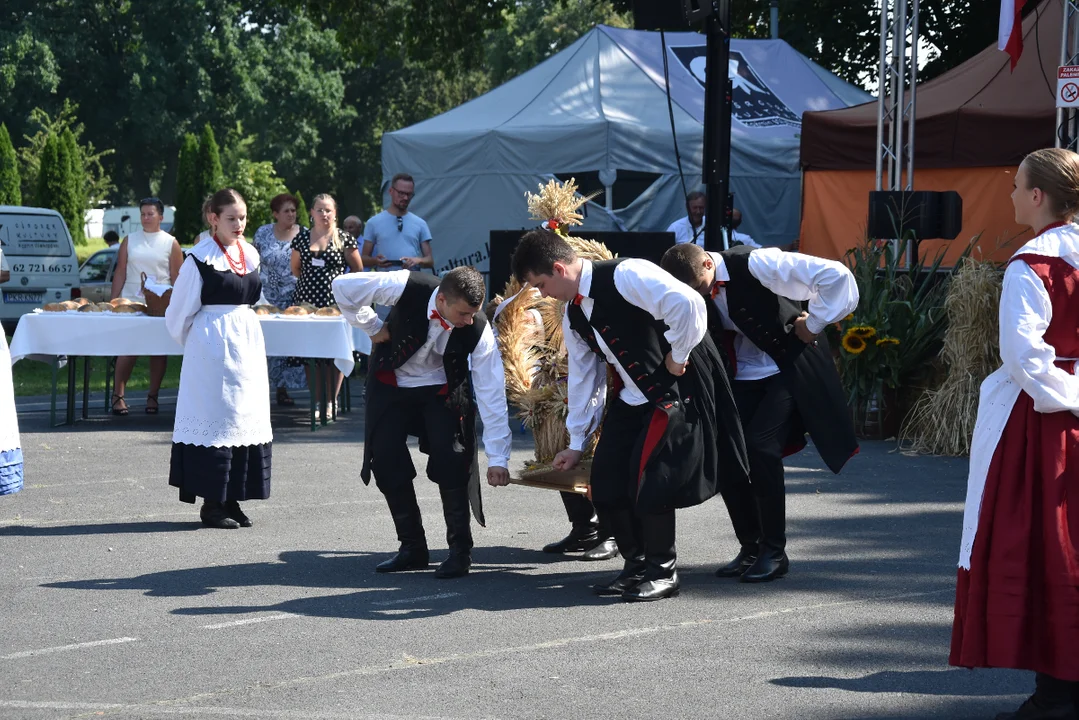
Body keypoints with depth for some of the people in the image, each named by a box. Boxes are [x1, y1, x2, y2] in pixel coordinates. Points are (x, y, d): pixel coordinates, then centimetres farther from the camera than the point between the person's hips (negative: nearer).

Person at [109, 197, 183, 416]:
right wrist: (113, 301, 1)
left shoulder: (170, 243, 5)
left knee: (158, 350, 3)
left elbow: (177, 277, 3)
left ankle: (153, 396, 12)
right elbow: (120, 273, 9)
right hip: (131, 301, 0)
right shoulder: (130, 241, 9)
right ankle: (118, 395, 0)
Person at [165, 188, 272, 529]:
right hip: (213, 347, -7)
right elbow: (180, 311, -5)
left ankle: (231, 499, 13)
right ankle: (211, 504, 0)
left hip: (246, 344, 7)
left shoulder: (249, 255, 9)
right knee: (214, 418, -5)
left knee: (246, 419, 6)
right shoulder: (201, 258, -11)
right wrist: (194, 343, 6)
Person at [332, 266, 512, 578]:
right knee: (385, 462, -4)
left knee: (450, 462, -18)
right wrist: (373, 328, -16)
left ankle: (460, 550, -5)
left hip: (441, 390, -1)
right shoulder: (408, 288, -33)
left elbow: (492, 395, -27)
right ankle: (412, 548, 10)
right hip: (392, 384, 1)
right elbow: (344, 287, -24)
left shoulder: (478, 331, -29)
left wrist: (497, 459, -28)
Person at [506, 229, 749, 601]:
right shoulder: (573, 315, 7)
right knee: (606, 482, 3)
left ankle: (662, 572, 1)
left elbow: (688, 304, -32)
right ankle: (636, 564, 19)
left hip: (679, 388, -9)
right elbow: (583, 378, 15)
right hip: (634, 398, 9)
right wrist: (576, 443, 18)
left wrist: (677, 357, -20)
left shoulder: (625, 276, -21)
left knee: (649, 478, -14)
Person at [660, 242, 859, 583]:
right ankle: (750, 547, 11)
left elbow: (836, 276, -28)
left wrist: (813, 323, -19)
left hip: (788, 369, -6)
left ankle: (774, 551, -7)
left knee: (760, 446, -20)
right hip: (741, 376, 6)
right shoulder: (690, 290, -7)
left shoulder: (755, 265, -25)